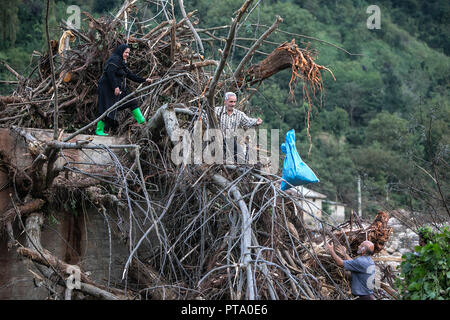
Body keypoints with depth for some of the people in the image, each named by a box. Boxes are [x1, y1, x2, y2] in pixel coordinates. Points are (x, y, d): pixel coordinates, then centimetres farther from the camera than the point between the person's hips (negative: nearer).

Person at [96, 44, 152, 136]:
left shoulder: (122, 62, 19)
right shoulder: (115, 59, -12)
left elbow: (130, 75, 22)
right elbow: (110, 73, -23)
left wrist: (144, 80, 19)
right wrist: (115, 87, -28)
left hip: (118, 88, 10)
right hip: (108, 88, -10)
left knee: (131, 101, 9)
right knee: (106, 109, -9)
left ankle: (141, 120, 13)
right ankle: (99, 130, -5)